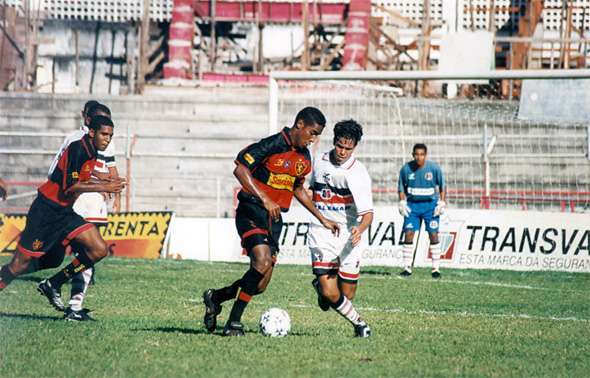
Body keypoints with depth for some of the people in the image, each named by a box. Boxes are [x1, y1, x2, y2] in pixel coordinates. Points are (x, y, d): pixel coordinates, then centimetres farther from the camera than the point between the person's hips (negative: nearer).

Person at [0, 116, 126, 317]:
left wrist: (104, 182, 10)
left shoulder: (92, 152, 8)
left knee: (99, 249, -5)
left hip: (64, 213, 8)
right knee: (19, 265, -5)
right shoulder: (77, 149, -19)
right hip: (45, 212, -8)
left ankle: (52, 285, 5)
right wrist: (103, 187, -23)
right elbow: (70, 186, -26)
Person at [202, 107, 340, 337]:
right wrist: (264, 199, -25)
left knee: (260, 285, 1)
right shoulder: (273, 145, -14)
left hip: (274, 219, 7)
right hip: (252, 212, -7)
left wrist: (322, 219, 27)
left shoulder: (304, 158, 11)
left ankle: (215, 297, 26)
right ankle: (234, 322, -17)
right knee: (263, 261, -28)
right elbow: (240, 169, -19)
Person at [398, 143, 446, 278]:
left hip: (430, 204, -1)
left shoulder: (434, 168, -10)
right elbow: (401, 188, 7)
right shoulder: (405, 169, -7)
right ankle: (407, 267, 2)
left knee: (433, 235, -6)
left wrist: (441, 204, -5)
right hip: (412, 204, 1)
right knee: (408, 234, -7)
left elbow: (443, 186, 3)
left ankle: (436, 268, 1)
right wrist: (402, 204, -3)